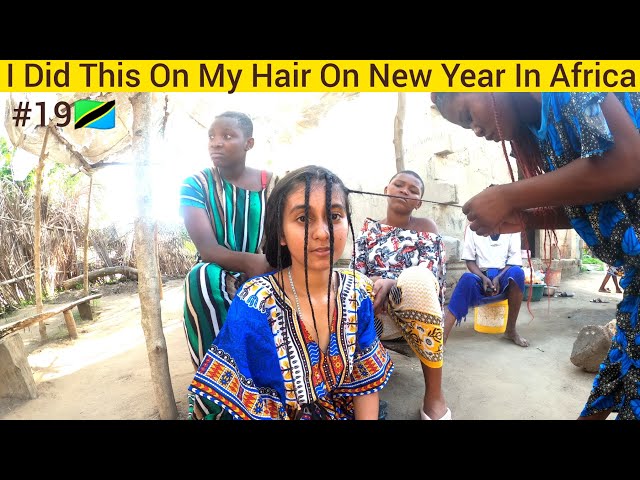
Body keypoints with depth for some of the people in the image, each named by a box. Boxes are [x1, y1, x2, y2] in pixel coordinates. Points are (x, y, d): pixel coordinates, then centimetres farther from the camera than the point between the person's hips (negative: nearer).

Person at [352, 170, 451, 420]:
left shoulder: (425, 226, 7)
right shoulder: (369, 228, 14)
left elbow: (427, 276, -8)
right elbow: (356, 272, 3)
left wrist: (391, 283, -27)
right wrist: (369, 288, -20)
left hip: (413, 308, -1)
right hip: (372, 309, 1)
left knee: (416, 278, -38)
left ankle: (434, 393, -26)